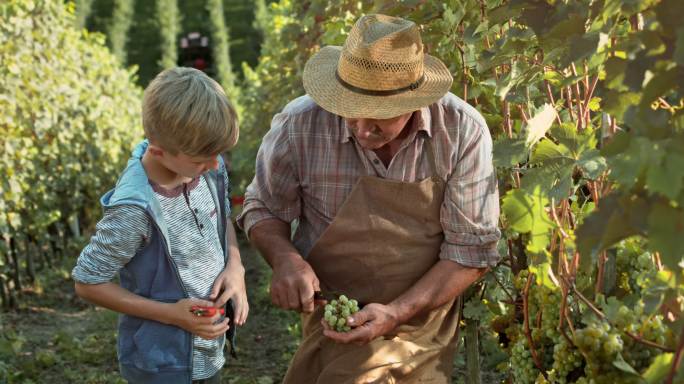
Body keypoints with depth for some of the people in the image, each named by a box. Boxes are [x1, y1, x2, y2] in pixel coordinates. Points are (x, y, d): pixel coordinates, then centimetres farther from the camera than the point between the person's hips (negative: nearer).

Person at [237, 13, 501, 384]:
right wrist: (285, 258, -23)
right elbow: (262, 208, -3)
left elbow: (471, 248, -13)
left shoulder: (463, 131, -20)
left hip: (424, 318, 1)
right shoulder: (299, 126, -20)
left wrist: (396, 314, -23)